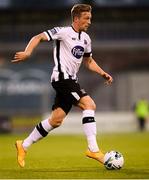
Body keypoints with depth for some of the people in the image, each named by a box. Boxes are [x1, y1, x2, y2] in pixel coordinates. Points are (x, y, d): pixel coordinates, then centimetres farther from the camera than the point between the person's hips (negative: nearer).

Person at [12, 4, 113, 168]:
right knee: (89, 104, -20)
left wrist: (103, 73, 15)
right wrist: (27, 53, -27)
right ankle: (93, 149, -21)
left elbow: (88, 61, 28)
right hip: (62, 77, -9)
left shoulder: (86, 38, 16)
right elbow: (39, 38, -11)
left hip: (71, 81, 9)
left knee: (56, 120, 6)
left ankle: (24, 146, 17)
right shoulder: (64, 32, -8)